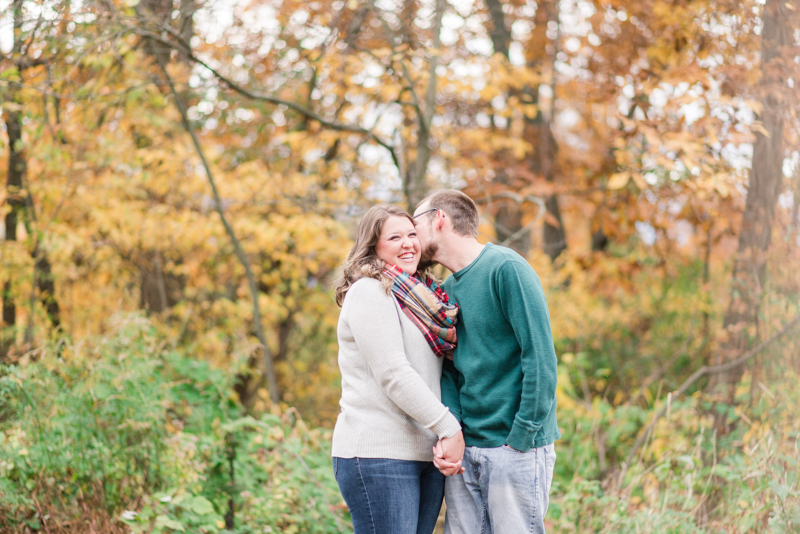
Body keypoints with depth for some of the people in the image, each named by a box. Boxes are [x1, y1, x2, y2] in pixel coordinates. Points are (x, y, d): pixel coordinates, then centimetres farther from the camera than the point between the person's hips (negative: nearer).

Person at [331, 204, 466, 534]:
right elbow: (392, 374, -15)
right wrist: (448, 427, -15)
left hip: (426, 455, 8)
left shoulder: (418, 298, 19)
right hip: (378, 456, -8)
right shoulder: (369, 292, -6)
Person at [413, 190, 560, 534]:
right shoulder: (445, 290, 15)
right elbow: (449, 370, 11)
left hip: (516, 449, -7)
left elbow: (540, 359, -14)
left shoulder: (506, 269, -9)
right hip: (464, 451, 7)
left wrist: (521, 438, -16)